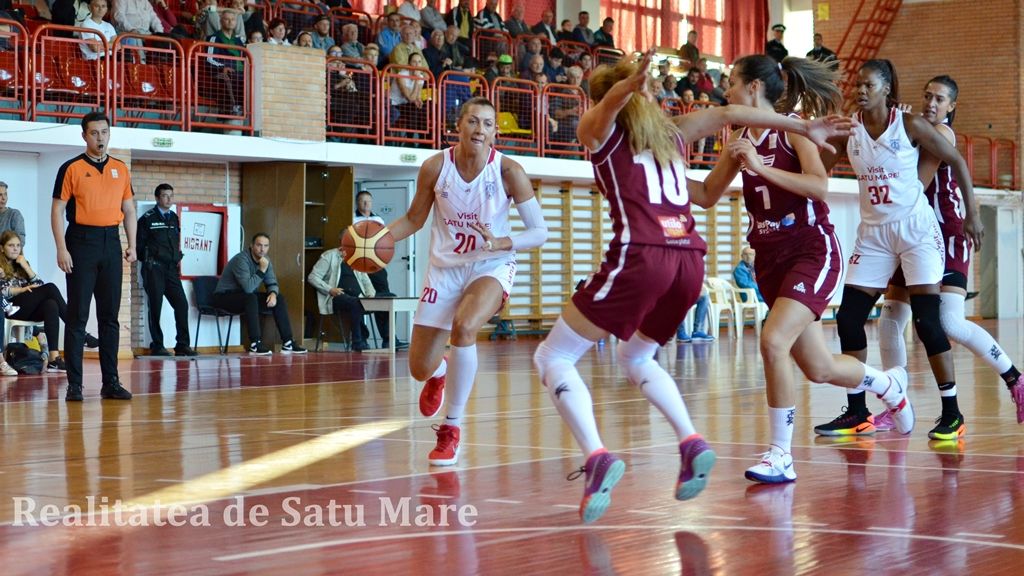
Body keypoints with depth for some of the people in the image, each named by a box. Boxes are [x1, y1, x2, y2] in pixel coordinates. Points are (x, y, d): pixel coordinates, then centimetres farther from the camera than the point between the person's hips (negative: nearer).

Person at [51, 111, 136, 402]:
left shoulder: (121, 169, 12)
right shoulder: (71, 168, -2)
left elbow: (128, 209, 16)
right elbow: (57, 210, -5)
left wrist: (132, 245, 7)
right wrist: (61, 249, -13)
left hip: (111, 242, 4)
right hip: (81, 241, -4)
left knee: (110, 316, 7)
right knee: (78, 316, -3)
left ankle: (111, 382, 12)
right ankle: (74, 385, 0)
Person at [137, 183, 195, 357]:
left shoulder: (174, 218, 15)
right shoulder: (148, 218, -1)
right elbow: (140, 243, -1)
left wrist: (178, 260, 12)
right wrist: (148, 262, -1)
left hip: (171, 267, 5)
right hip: (154, 268, -5)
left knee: (181, 304, -3)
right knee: (155, 306, -2)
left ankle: (182, 344, 2)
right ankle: (157, 346, 4)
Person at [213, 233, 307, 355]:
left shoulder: (265, 260, 2)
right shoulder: (241, 259, -25)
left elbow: (272, 283, 5)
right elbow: (248, 288, -35)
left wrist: (273, 294, -18)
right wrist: (262, 270, -31)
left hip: (248, 297, 8)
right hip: (225, 297, -8)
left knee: (279, 299, -6)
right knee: (251, 298, -37)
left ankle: (287, 344, -7)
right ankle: (255, 345, -37)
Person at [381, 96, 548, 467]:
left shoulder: (508, 171, -17)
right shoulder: (435, 167, -11)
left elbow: (540, 232, -14)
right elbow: (414, 219, 3)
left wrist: (502, 243, -32)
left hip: (491, 267, -3)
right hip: (445, 268, 3)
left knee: (464, 325, -35)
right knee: (419, 370, 3)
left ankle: (452, 428, -17)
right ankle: (439, 371, 47)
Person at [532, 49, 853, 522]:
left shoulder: (599, 131, 12)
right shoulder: (672, 133, 25)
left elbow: (608, 103, -9)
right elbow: (729, 114, 21)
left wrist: (628, 86, -33)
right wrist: (806, 127, 26)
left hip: (640, 256, -6)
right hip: (690, 259, 6)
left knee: (553, 357, 5)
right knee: (635, 358, 30)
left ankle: (597, 456, -18)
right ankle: (691, 443, 9)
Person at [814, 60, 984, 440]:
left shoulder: (910, 125, -9)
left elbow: (956, 161, -1)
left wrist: (972, 214, -2)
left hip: (916, 229, -4)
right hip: (873, 233, 5)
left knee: (927, 320, -10)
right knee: (848, 318, -1)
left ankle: (951, 413, -1)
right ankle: (857, 414, 9)